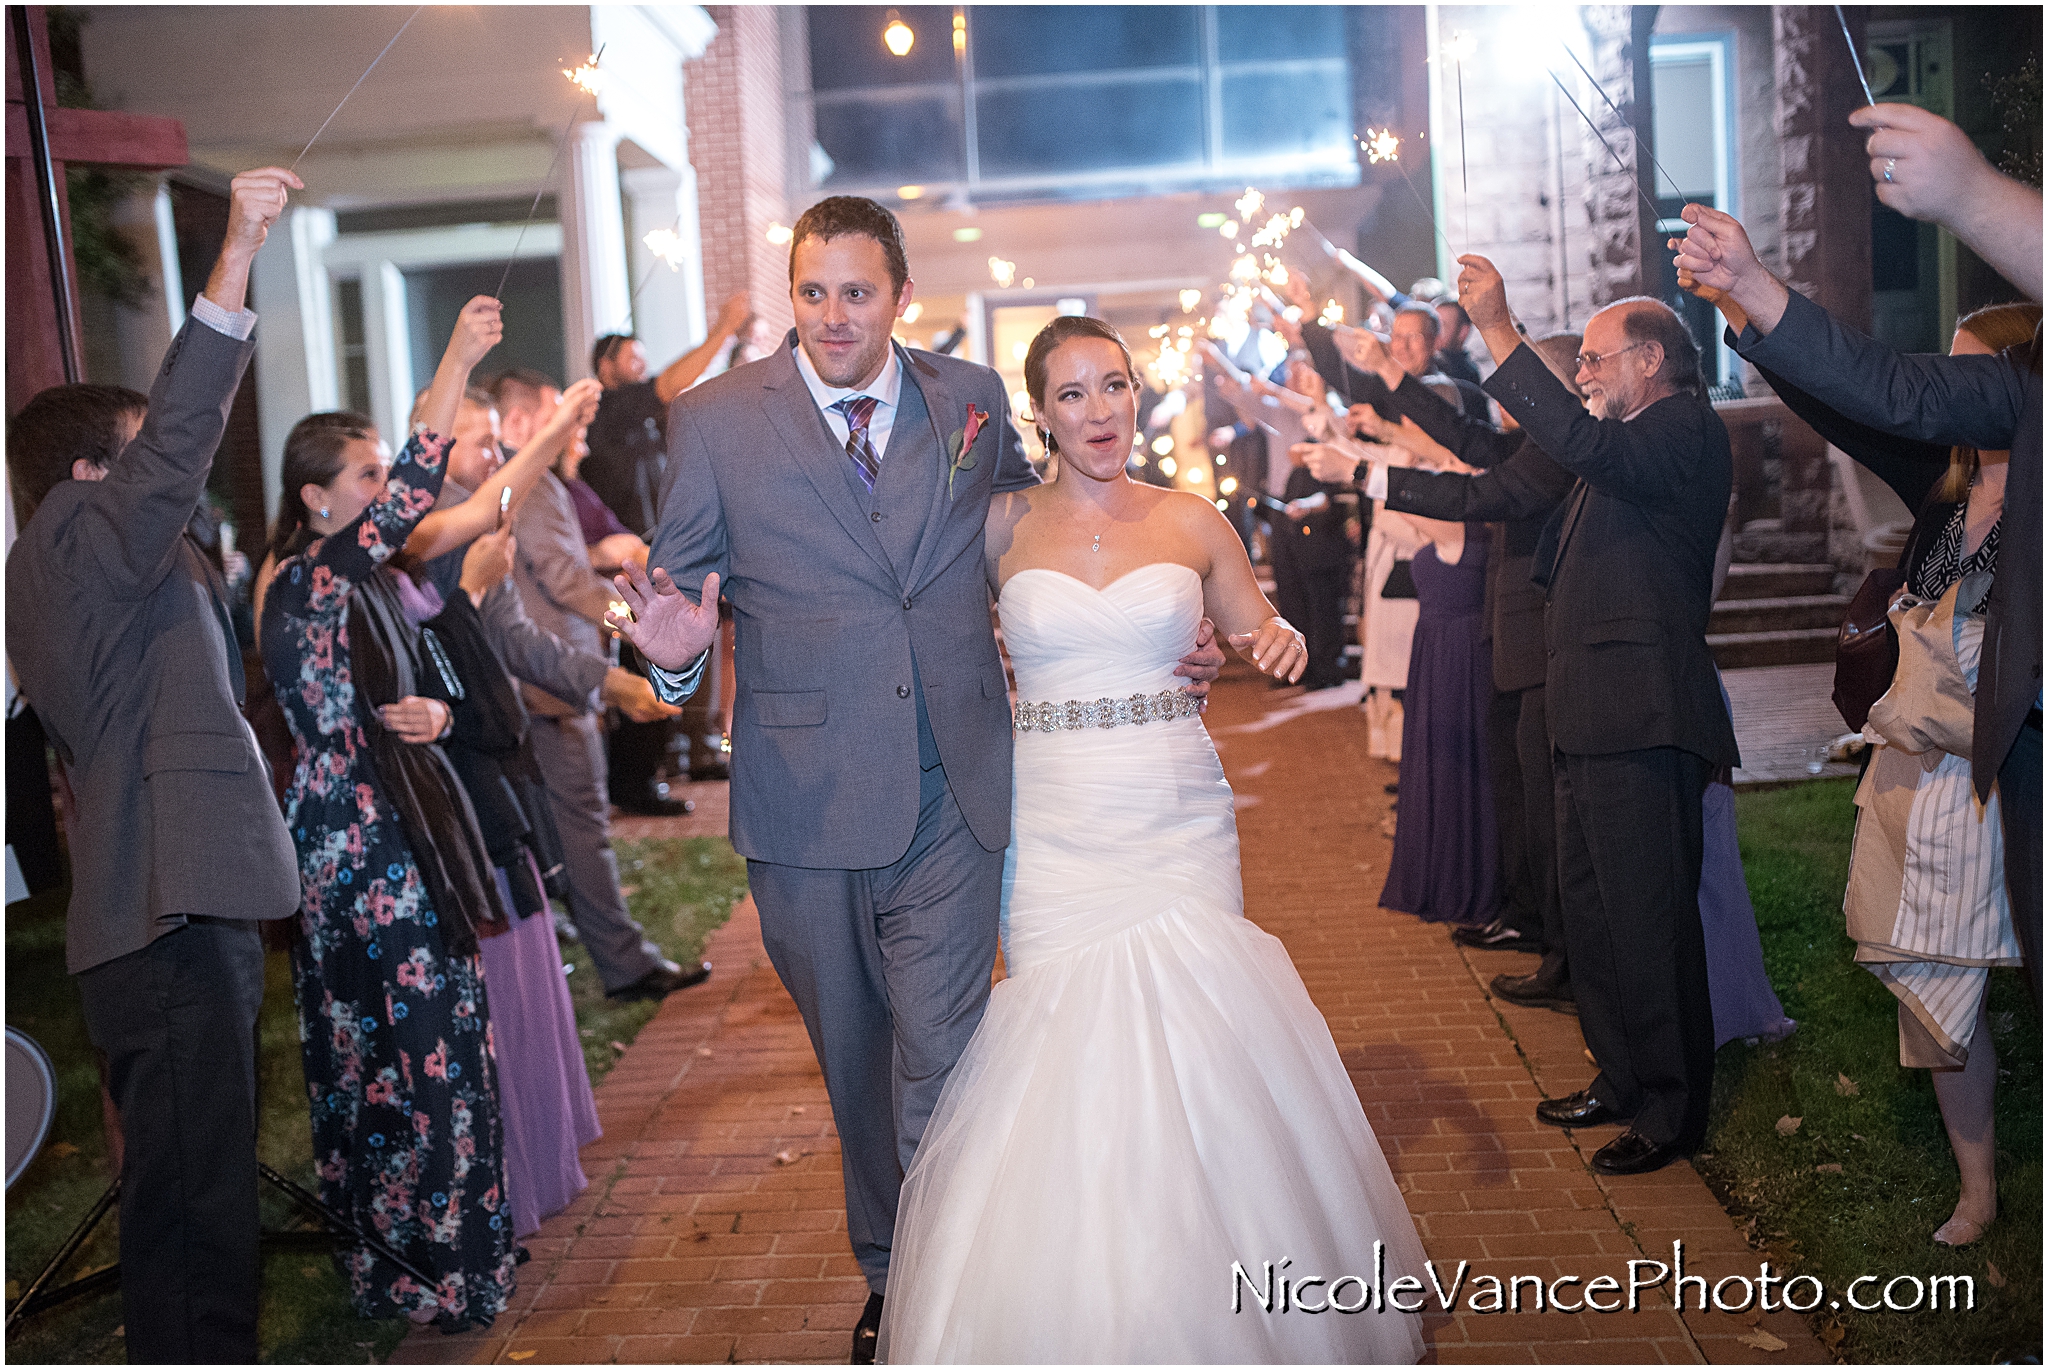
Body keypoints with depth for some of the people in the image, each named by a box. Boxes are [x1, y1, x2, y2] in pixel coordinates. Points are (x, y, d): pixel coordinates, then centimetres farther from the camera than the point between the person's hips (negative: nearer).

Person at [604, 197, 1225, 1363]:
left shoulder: (974, 400, 4)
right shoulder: (717, 420, -1)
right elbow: (679, 585, 1)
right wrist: (677, 651, -22)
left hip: (954, 796, 0)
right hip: (807, 800, 1)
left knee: (941, 1063, -4)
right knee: (855, 1060, 17)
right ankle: (886, 1274, 38)